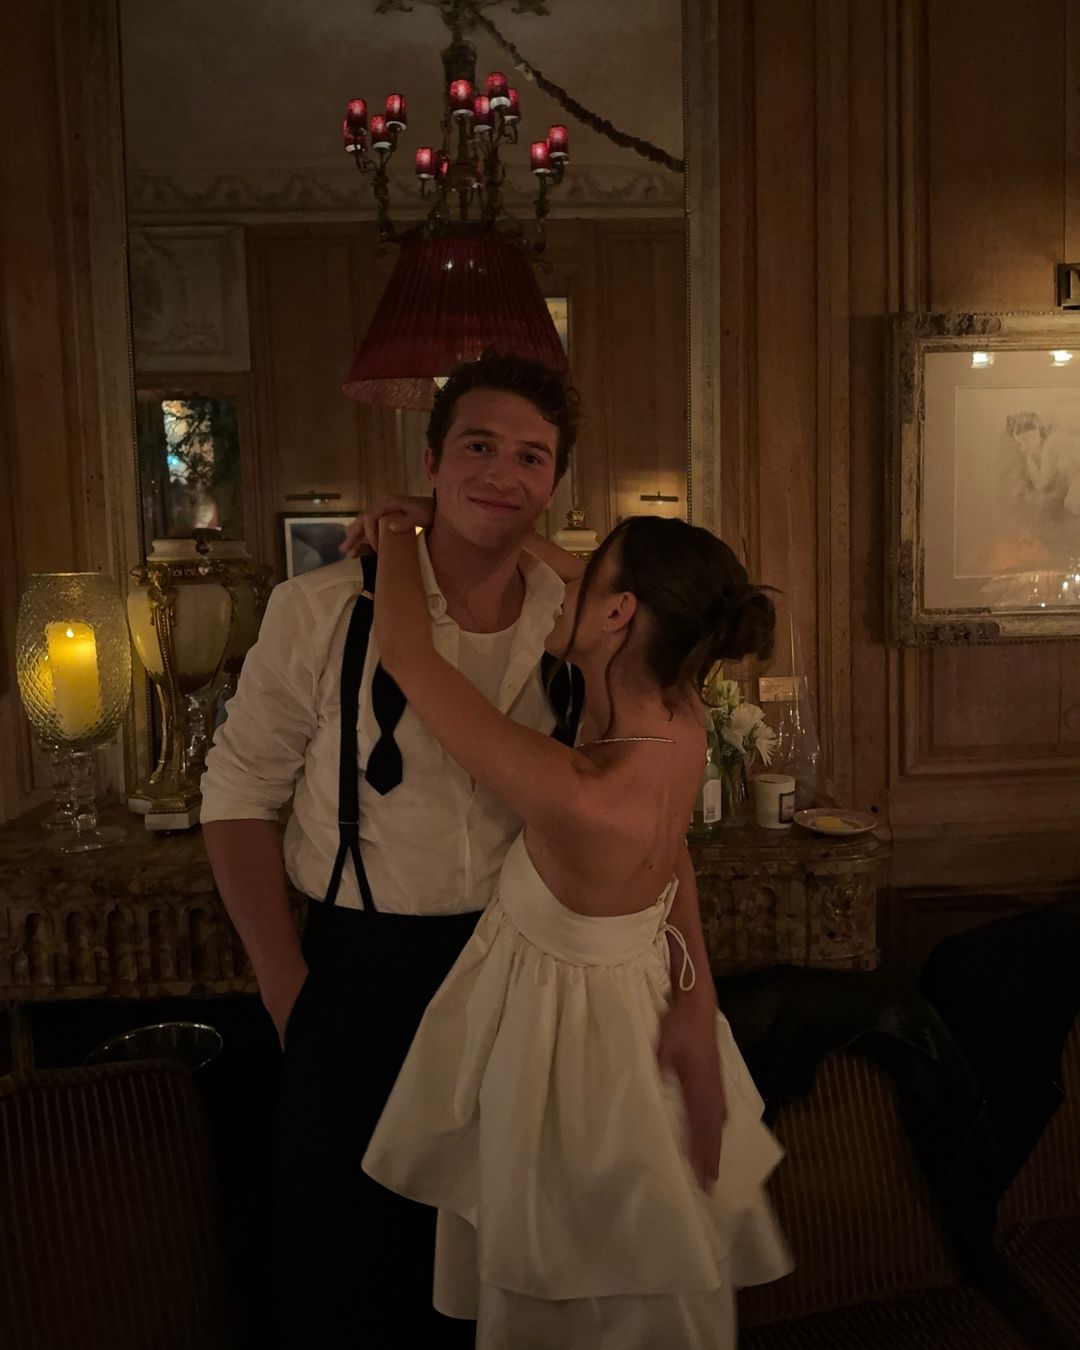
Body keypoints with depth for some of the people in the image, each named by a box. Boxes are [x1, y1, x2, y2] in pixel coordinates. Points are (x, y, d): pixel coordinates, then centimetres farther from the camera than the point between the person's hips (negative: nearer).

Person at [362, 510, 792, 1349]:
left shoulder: (578, 796, -40)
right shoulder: (682, 723, -18)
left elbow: (404, 652, -30)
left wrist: (398, 532, -12)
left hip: (564, 1024, -7)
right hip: (635, 991, 7)